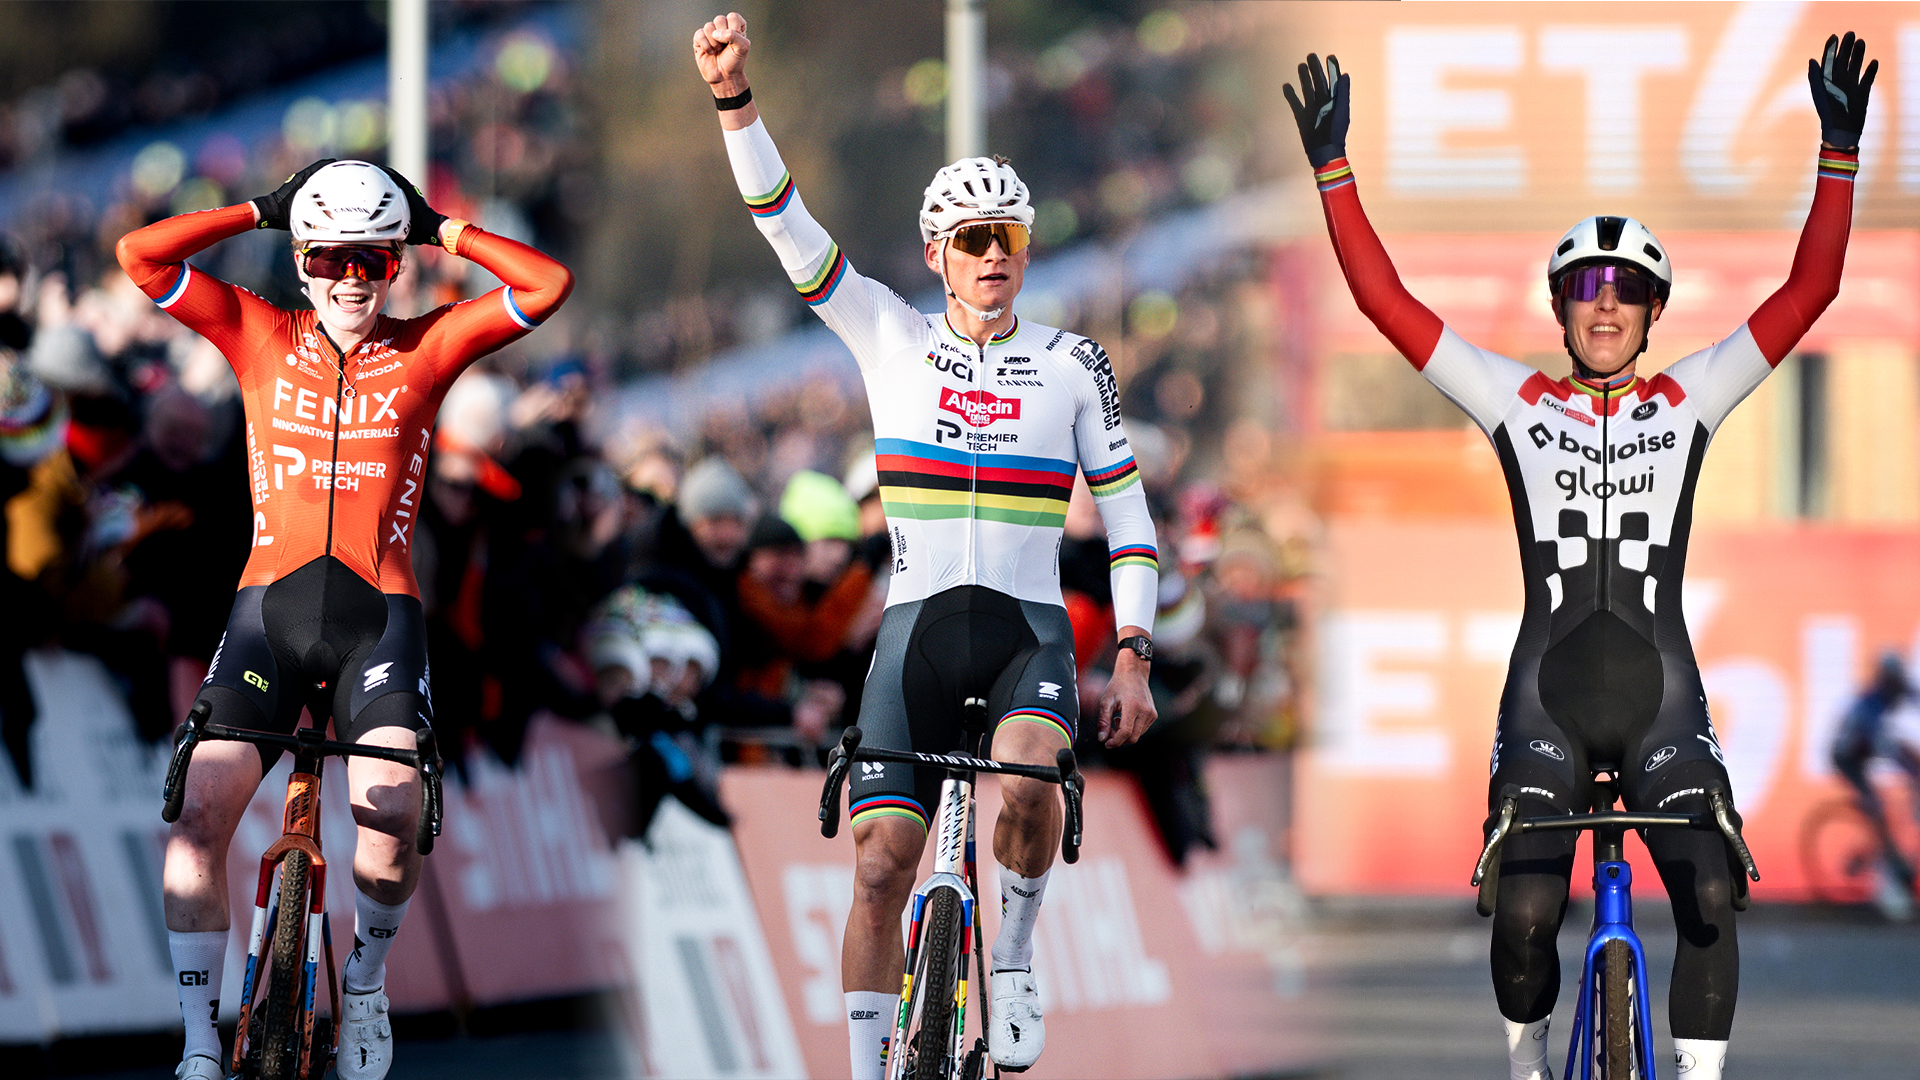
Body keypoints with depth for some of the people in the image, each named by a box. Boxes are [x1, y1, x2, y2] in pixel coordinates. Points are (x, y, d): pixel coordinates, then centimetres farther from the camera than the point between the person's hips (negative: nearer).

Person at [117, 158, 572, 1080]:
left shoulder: (426, 348, 7)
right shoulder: (261, 337, 8)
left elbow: (548, 285, -2)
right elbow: (141, 255, 1)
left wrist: (442, 231, 3)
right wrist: (260, 210, 3)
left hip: (377, 613, -1)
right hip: (269, 606, 1)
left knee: (389, 809, -23)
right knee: (199, 809, -16)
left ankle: (366, 980, 8)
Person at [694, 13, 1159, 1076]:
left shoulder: (1072, 364, 5)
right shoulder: (890, 337, 5)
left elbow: (1129, 520, 8)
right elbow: (786, 225, -5)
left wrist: (1132, 660, -1)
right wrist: (733, 99, -18)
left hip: (1031, 628, -1)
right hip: (916, 627, 1)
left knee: (1026, 783, -31)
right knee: (880, 865, -6)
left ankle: (1012, 961, -6)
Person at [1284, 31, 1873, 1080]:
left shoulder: (1690, 398, 8)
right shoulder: (1516, 402, 7)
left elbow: (1809, 289, 3)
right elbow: (1384, 299, 4)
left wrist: (1839, 157, -5)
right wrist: (1333, 168, -2)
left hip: (1663, 696, 0)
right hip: (1546, 695, 0)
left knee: (1710, 897, -18)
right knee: (1524, 916, -12)